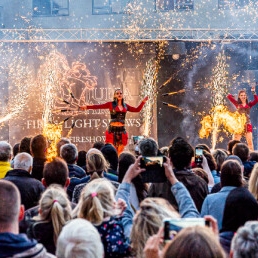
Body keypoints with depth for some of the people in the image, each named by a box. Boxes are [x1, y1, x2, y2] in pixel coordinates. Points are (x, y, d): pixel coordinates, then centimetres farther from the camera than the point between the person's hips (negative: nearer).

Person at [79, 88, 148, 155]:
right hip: (112, 129, -4)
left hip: (122, 129, 4)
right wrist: (87, 107, -16)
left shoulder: (125, 106, 13)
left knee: (120, 151, 4)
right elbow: (98, 106, -7)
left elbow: (137, 109, 18)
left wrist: (143, 102, 10)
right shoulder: (111, 104, 2)